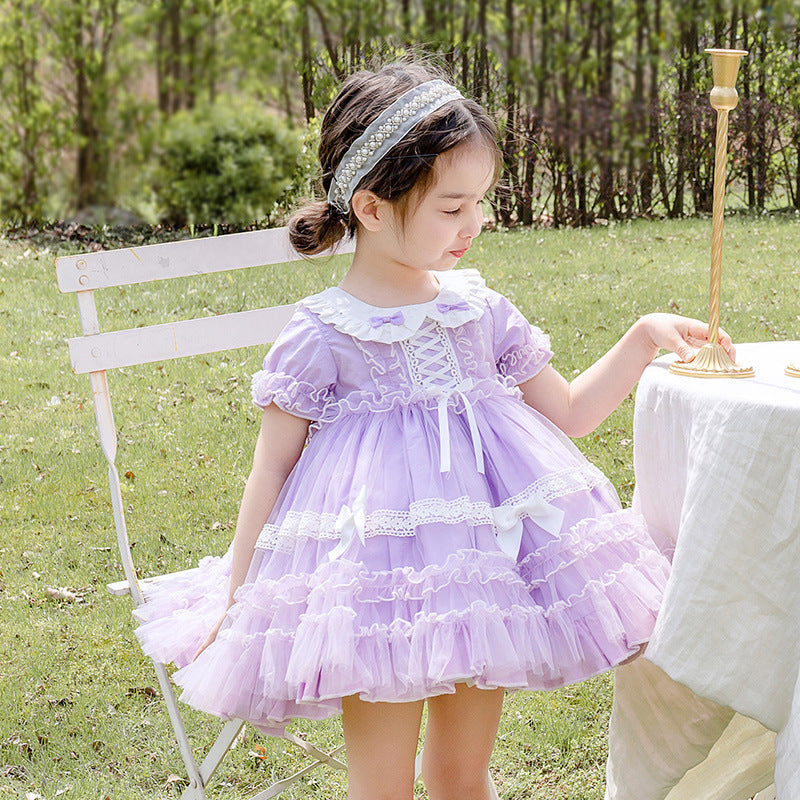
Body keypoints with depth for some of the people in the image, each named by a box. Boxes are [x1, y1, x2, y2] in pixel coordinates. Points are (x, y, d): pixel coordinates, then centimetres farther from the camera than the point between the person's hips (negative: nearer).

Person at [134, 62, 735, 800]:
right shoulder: (321, 338, -9)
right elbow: (272, 468, -3)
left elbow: (569, 414, 14)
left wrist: (643, 338, 3)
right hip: (377, 587, -4)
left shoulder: (482, 312, 5)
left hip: (480, 578, 4)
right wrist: (235, 597, -1)